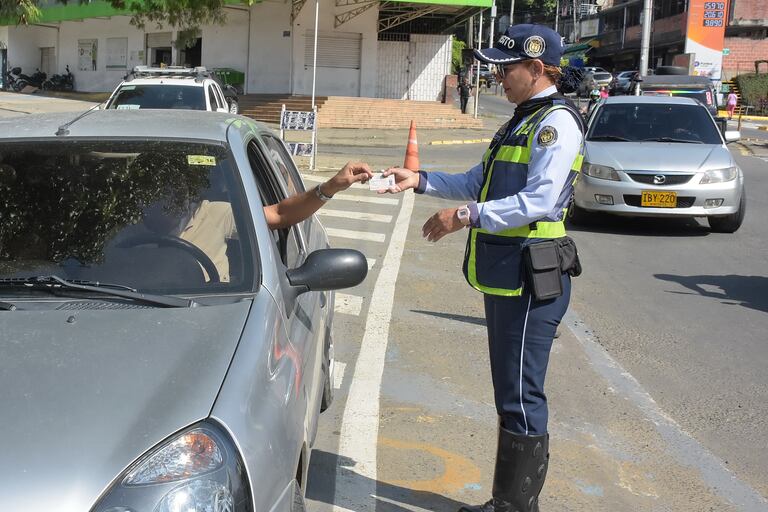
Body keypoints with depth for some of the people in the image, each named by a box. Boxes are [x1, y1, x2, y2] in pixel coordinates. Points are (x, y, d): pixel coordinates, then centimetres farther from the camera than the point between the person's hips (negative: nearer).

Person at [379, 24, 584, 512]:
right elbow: (477, 182, 21)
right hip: (506, 276, 10)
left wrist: (468, 215, -26)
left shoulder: (556, 122, -12)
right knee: (511, 395, 16)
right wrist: (419, 180, 10)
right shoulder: (522, 121, 19)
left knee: (521, 398, -4)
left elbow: (540, 200, -25)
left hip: (532, 278, -10)